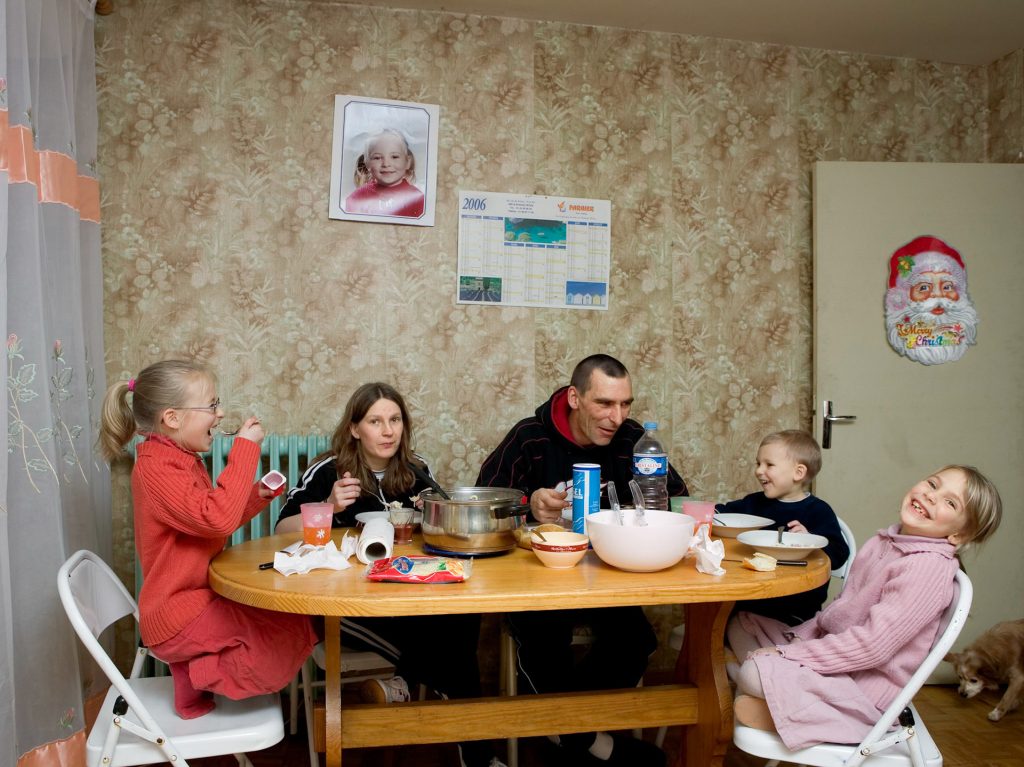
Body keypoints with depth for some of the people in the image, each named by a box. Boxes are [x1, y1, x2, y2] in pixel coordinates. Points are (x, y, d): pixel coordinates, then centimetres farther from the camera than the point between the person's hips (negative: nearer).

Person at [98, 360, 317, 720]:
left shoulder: (181, 459, 12)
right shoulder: (156, 468, -21)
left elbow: (209, 524, 19)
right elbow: (217, 519, -35)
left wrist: (256, 496, 3)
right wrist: (245, 447, -28)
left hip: (194, 600, 10)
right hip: (178, 620, -10)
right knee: (294, 626, -13)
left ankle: (194, 669, 10)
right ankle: (201, 676, -1)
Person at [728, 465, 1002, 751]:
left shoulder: (931, 567, -20)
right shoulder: (885, 542, 6)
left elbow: (872, 645, -25)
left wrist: (787, 654, -21)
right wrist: (800, 637, 2)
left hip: (867, 689, -10)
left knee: (756, 672, -30)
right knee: (742, 624, 7)